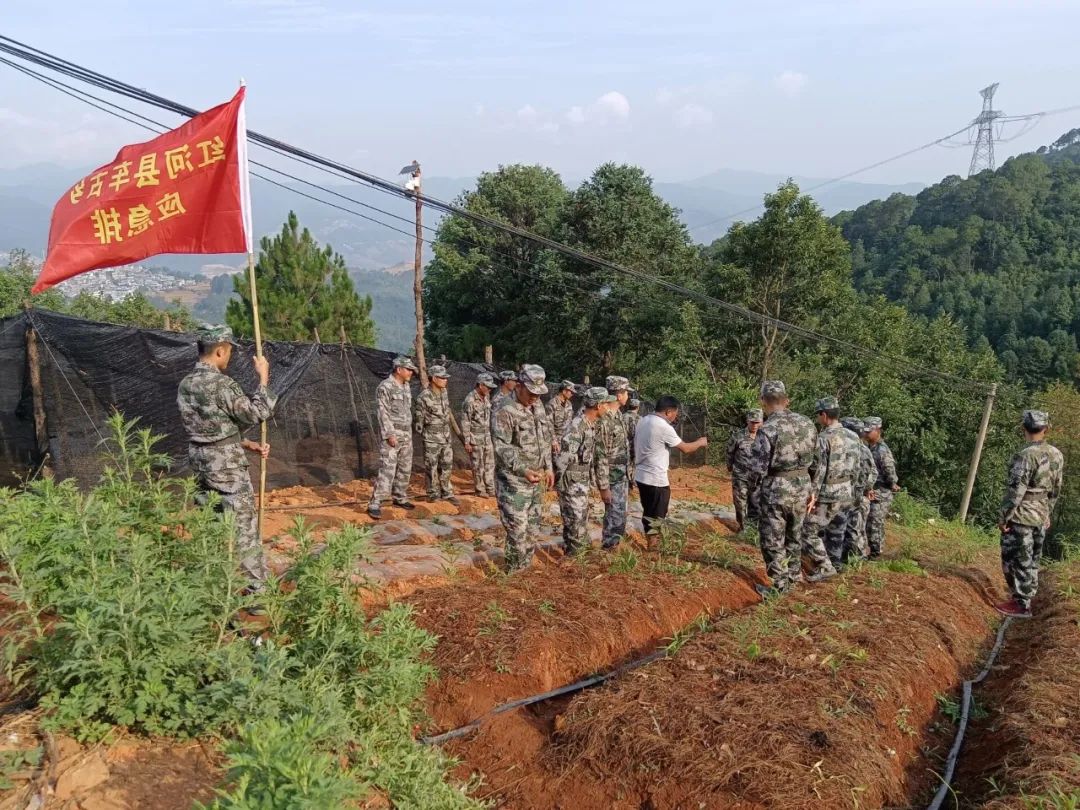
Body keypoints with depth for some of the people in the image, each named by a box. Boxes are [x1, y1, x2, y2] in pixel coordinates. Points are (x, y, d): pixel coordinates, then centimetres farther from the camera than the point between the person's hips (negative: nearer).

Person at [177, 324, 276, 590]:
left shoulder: (185, 385, 7)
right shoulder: (222, 384, -20)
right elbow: (257, 413, -12)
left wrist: (246, 444, 12)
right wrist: (263, 378, -2)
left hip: (200, 462, 8)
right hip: (226, 465, -8)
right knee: (244, 525, 0)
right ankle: (256, 587, 5)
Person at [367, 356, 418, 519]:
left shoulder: (406, 387, 11)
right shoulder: (385, 387, -14)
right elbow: (383, 413, -18)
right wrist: (390, 435, -22)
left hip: (406, 435, 8)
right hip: (391, 435, -8)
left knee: (404, 469, 13)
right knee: (387, 470, -13)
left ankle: (400, 498, 27)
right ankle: (375, 504, -10)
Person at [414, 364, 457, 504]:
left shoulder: (444, 392, 3)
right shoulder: (423, 397, -18)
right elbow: (419, 419, -8)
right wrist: (424, 435, 3)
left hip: (446, 437, 6)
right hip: (431, 439, -6)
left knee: (447, 466, 12)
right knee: (432, 468, 4)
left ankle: (447, 493, 23)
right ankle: (434, 495, 15)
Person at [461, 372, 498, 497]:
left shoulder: (487, 397, 3)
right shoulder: (470, 400, -19)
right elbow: (465, 422, -16)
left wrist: (490, 433, 17)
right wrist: (466, 442, -16)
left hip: (486, 436, 7)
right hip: (475, 438, -7)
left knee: (490, 463, 10)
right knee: (478, 465, 3)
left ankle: (490, 489, 18)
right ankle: (480, 490, 15)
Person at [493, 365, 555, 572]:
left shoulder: (535, 410, 11)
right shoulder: (505, 412, -16)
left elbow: (544, 440, 20)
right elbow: (502, 448, -22)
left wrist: (548, 467, 12)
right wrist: (523, 470, -31)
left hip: (535, 482, 8)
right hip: (514, 484, -8)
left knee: (532, 530, 15)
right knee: (517, 531, -4)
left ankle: (526, 569, 27)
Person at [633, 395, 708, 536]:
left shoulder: (643, 421, 6)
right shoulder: (664, 427, -19)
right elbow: (685, 448, -11)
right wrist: (700, 442, 6)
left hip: (641, 476, 9)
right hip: (656, 479, -9)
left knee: (648, 514, 19)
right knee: (656, 519, 2)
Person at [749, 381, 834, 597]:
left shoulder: (767, 430, -20)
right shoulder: (806, 423, -1)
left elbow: (758, 469, -18)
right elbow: (815, 457, 8)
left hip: (776, 491, -6)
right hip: (802, 487, 6)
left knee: (773, 541, 9)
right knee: (795, 536, 23)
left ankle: (779, 585, 16)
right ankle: (793, 576, 35)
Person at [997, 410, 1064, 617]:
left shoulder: (1025, 456, -21)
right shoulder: (1057, 455, 4)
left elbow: (1015, 491, -20)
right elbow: (1056, 490, 13)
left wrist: (1004, 517, -12)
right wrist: (1048, 512, 23)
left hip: (1021, 516, -8)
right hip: (1041, 517, 8)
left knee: (1018, 561, 1)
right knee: (1032, 561, 16)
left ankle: (1021, 604, 5)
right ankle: (1027, 598, 24)